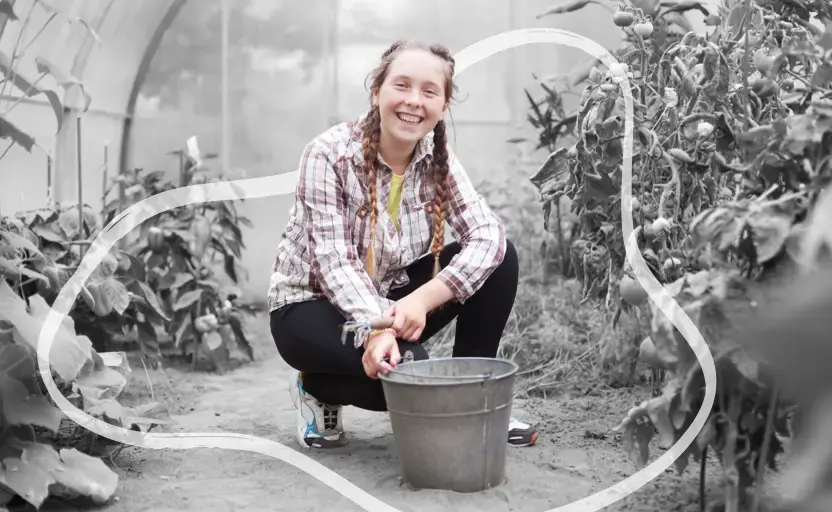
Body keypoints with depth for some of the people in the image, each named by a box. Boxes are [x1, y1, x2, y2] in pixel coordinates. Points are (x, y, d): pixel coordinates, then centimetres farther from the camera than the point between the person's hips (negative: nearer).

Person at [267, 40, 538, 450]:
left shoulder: (437, 158, -7)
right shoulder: (329, 154, -21)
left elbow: (488, 235, -19)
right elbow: (335, 263, -26)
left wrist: (422, 299, -35)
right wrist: (376, 329, -43)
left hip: (391, 297, 5)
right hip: (310, 307, -5)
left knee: (500, 257, -14)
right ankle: (316, 389, 0)